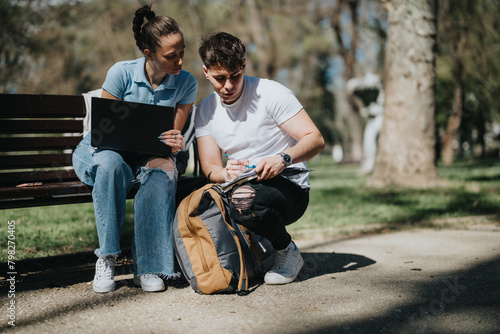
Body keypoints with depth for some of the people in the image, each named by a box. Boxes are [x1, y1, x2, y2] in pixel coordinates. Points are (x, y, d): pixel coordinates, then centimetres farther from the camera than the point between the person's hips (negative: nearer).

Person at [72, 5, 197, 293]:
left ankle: (148, 265, -30)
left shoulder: (187, 83, -8)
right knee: (111, 163, -39)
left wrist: (173, 144, -28)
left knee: (165, 169, -34)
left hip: (145, 159, 2)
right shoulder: (122, 73, -16)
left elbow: (175, 137, -2)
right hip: (99, 150, -2)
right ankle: (107, 258, -29)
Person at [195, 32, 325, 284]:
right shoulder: (205, 111, 7)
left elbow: (315, 140, -12)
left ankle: (287, 252, -6)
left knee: (246, 202, -38)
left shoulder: (271, 94, -8)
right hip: (243, 188, 5)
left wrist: (283, 159, -32)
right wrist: (226, 173, -24)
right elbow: (210, 167, 1)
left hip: (289, 187, -5)